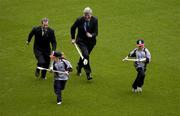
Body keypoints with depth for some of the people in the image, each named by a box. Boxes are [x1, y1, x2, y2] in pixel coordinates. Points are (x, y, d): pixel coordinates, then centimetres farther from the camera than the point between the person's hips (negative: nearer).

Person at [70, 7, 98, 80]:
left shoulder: (94, 20, -14)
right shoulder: (79, 20, -16)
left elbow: (96, 32, -15)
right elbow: (73, 28, 1)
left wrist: (91, 35, -36)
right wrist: (73, 38, 2)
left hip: (91, 41, 3)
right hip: (81, 40, -3)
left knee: (84, 55, 16)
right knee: (85, 55, -22)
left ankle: (79, 67, 47)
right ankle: (88, 73, -15)